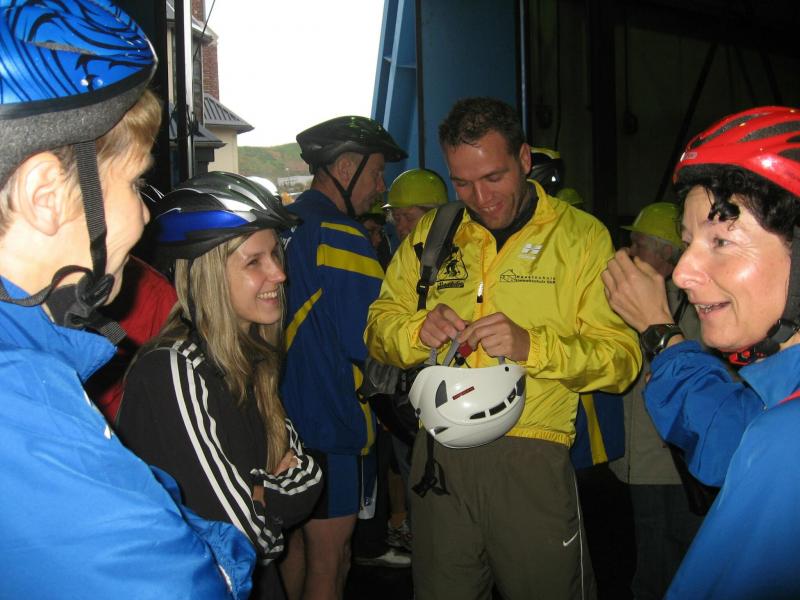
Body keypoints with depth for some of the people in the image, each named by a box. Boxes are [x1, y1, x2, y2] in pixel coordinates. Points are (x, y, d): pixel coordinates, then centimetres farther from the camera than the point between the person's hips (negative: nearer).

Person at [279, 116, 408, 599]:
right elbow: (372, 345, -22)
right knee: (329, 560, 3)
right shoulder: (341, 237, -18)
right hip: (332, 425, -9)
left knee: (298, 544, 21)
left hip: (287, 417, 9)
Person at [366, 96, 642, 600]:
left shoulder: (582, 236, -2)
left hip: (532, 459, -3)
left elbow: (622, 356, -8)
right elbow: (380, 324, 10)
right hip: (439, 456, 3)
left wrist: (531, 345, -24)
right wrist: (418, 329, -13)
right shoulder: (431, 234, 9)